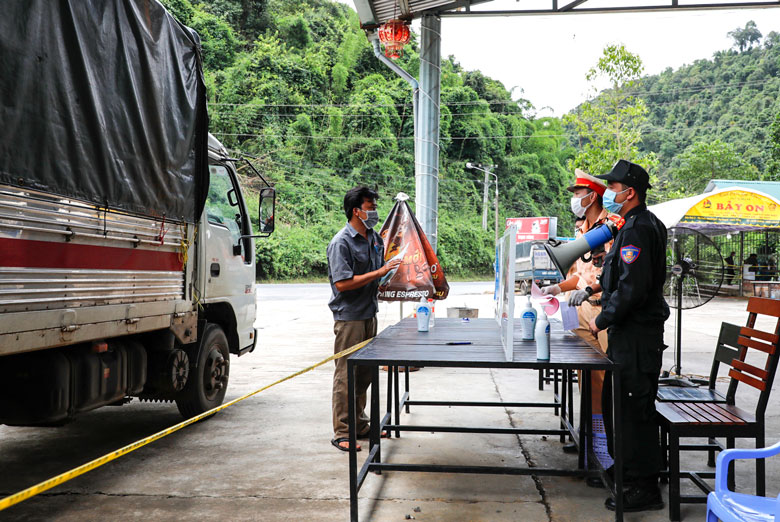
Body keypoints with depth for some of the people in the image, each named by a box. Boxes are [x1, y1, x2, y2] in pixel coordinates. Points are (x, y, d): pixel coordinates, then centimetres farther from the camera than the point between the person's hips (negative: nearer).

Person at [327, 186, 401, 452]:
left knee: (364, 373, 15)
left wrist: (391, 269, 7)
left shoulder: (375, 238, 12)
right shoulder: (341, 242, -15)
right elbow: (342, 283, -22)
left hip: (369, 314, 8)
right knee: (346, 375, -3)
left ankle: (360, 425, 27)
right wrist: (379, 273, -21)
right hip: (348, 317, -8)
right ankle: (342, 433, 5)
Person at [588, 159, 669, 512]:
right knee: (616, 401, 20)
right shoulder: (640, 225, 16)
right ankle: (625, 467, 34)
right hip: (629, 333, 11)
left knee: (634, 407, -4)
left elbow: (631, 288, -25)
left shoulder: (637, 229, -18)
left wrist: (602, 321, -15)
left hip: (637, 337, -11)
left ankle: (644, 488, 5)